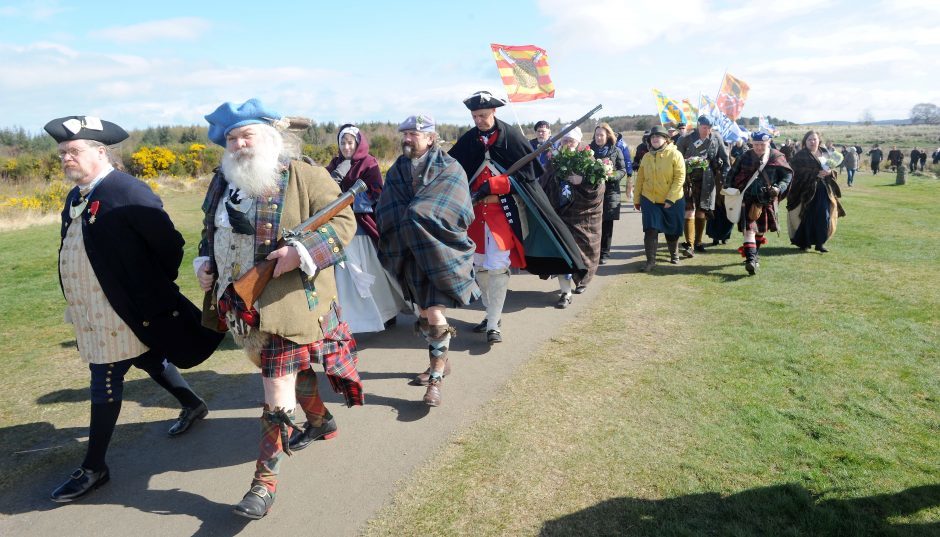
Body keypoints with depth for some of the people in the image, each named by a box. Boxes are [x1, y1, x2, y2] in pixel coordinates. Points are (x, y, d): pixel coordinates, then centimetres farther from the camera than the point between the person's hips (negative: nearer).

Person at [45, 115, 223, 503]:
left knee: (104, 385, 0)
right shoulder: (75, 197, 10)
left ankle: (93, 468, 14)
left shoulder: (128, 192, -18)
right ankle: (193, 405, 41)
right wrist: (75, 304, 15)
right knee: (150, 361, 21)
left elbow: (170, 244, -18)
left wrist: (156, 290, -8)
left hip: (125, 313, -8)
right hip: (90, 315, 8)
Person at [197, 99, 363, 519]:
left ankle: (265, 479, 8)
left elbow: (343, 223, -14)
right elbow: (210, 229, 23)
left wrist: (301, 251, -27)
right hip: (239, 305, 7)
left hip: (287, 303, -7)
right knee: (293, 370, 23)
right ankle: (321, 421, 48)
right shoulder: (222, 181, 10)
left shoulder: (304, 176, -11)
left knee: (278, 388, -5)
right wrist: (205, 261, 5)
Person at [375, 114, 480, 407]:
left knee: (435, 315, -9)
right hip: (411, 253, 5)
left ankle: (436, 377, 5)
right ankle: (440, 361, 34)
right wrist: (412, 220, -19)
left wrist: (415, 215, -18)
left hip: (441, 250, -5)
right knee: (423, 313, 14)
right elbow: (385, 214, -2)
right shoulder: (396, 172, 7)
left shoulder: (450, 169, -6)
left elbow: (460, 213, -17)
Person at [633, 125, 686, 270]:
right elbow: (640, 179, 9)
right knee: (650, 230, -7)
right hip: (650, 200, 2)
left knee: (672, 231, 13)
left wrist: (670, 199, -20)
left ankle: (674, 254, 37)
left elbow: (679, 178, -15)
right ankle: (651, 261, -1)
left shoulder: (675, 154, -10)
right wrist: (637, 198, 8)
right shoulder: (647, 157, 3)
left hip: (673, 201, -2)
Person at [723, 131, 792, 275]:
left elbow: (788, 174, 2)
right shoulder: (745, 157, 0)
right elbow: (732, 173, 10)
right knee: (749, 229, -14)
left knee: (761, 229, 16)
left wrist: (779, 188, -15)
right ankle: (750, 259, -20)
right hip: (748, 199, -1)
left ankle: (755, 254, 38)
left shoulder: (776, 157, -3)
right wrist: (728, 187, -5)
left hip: (767, 200, 1)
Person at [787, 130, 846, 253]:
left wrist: (829, 172, -7)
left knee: (824, 216, 0)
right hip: (807, 190, -4)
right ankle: (804, 243, 12)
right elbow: (798, 171, -15)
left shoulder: (825, 153, 14)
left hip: (824, 190, 5)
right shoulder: (800, 155, -3)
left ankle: (820, 243, 9)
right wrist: (816, 173, -21)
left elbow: (833, 169, 17)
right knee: (807, 217, -2)